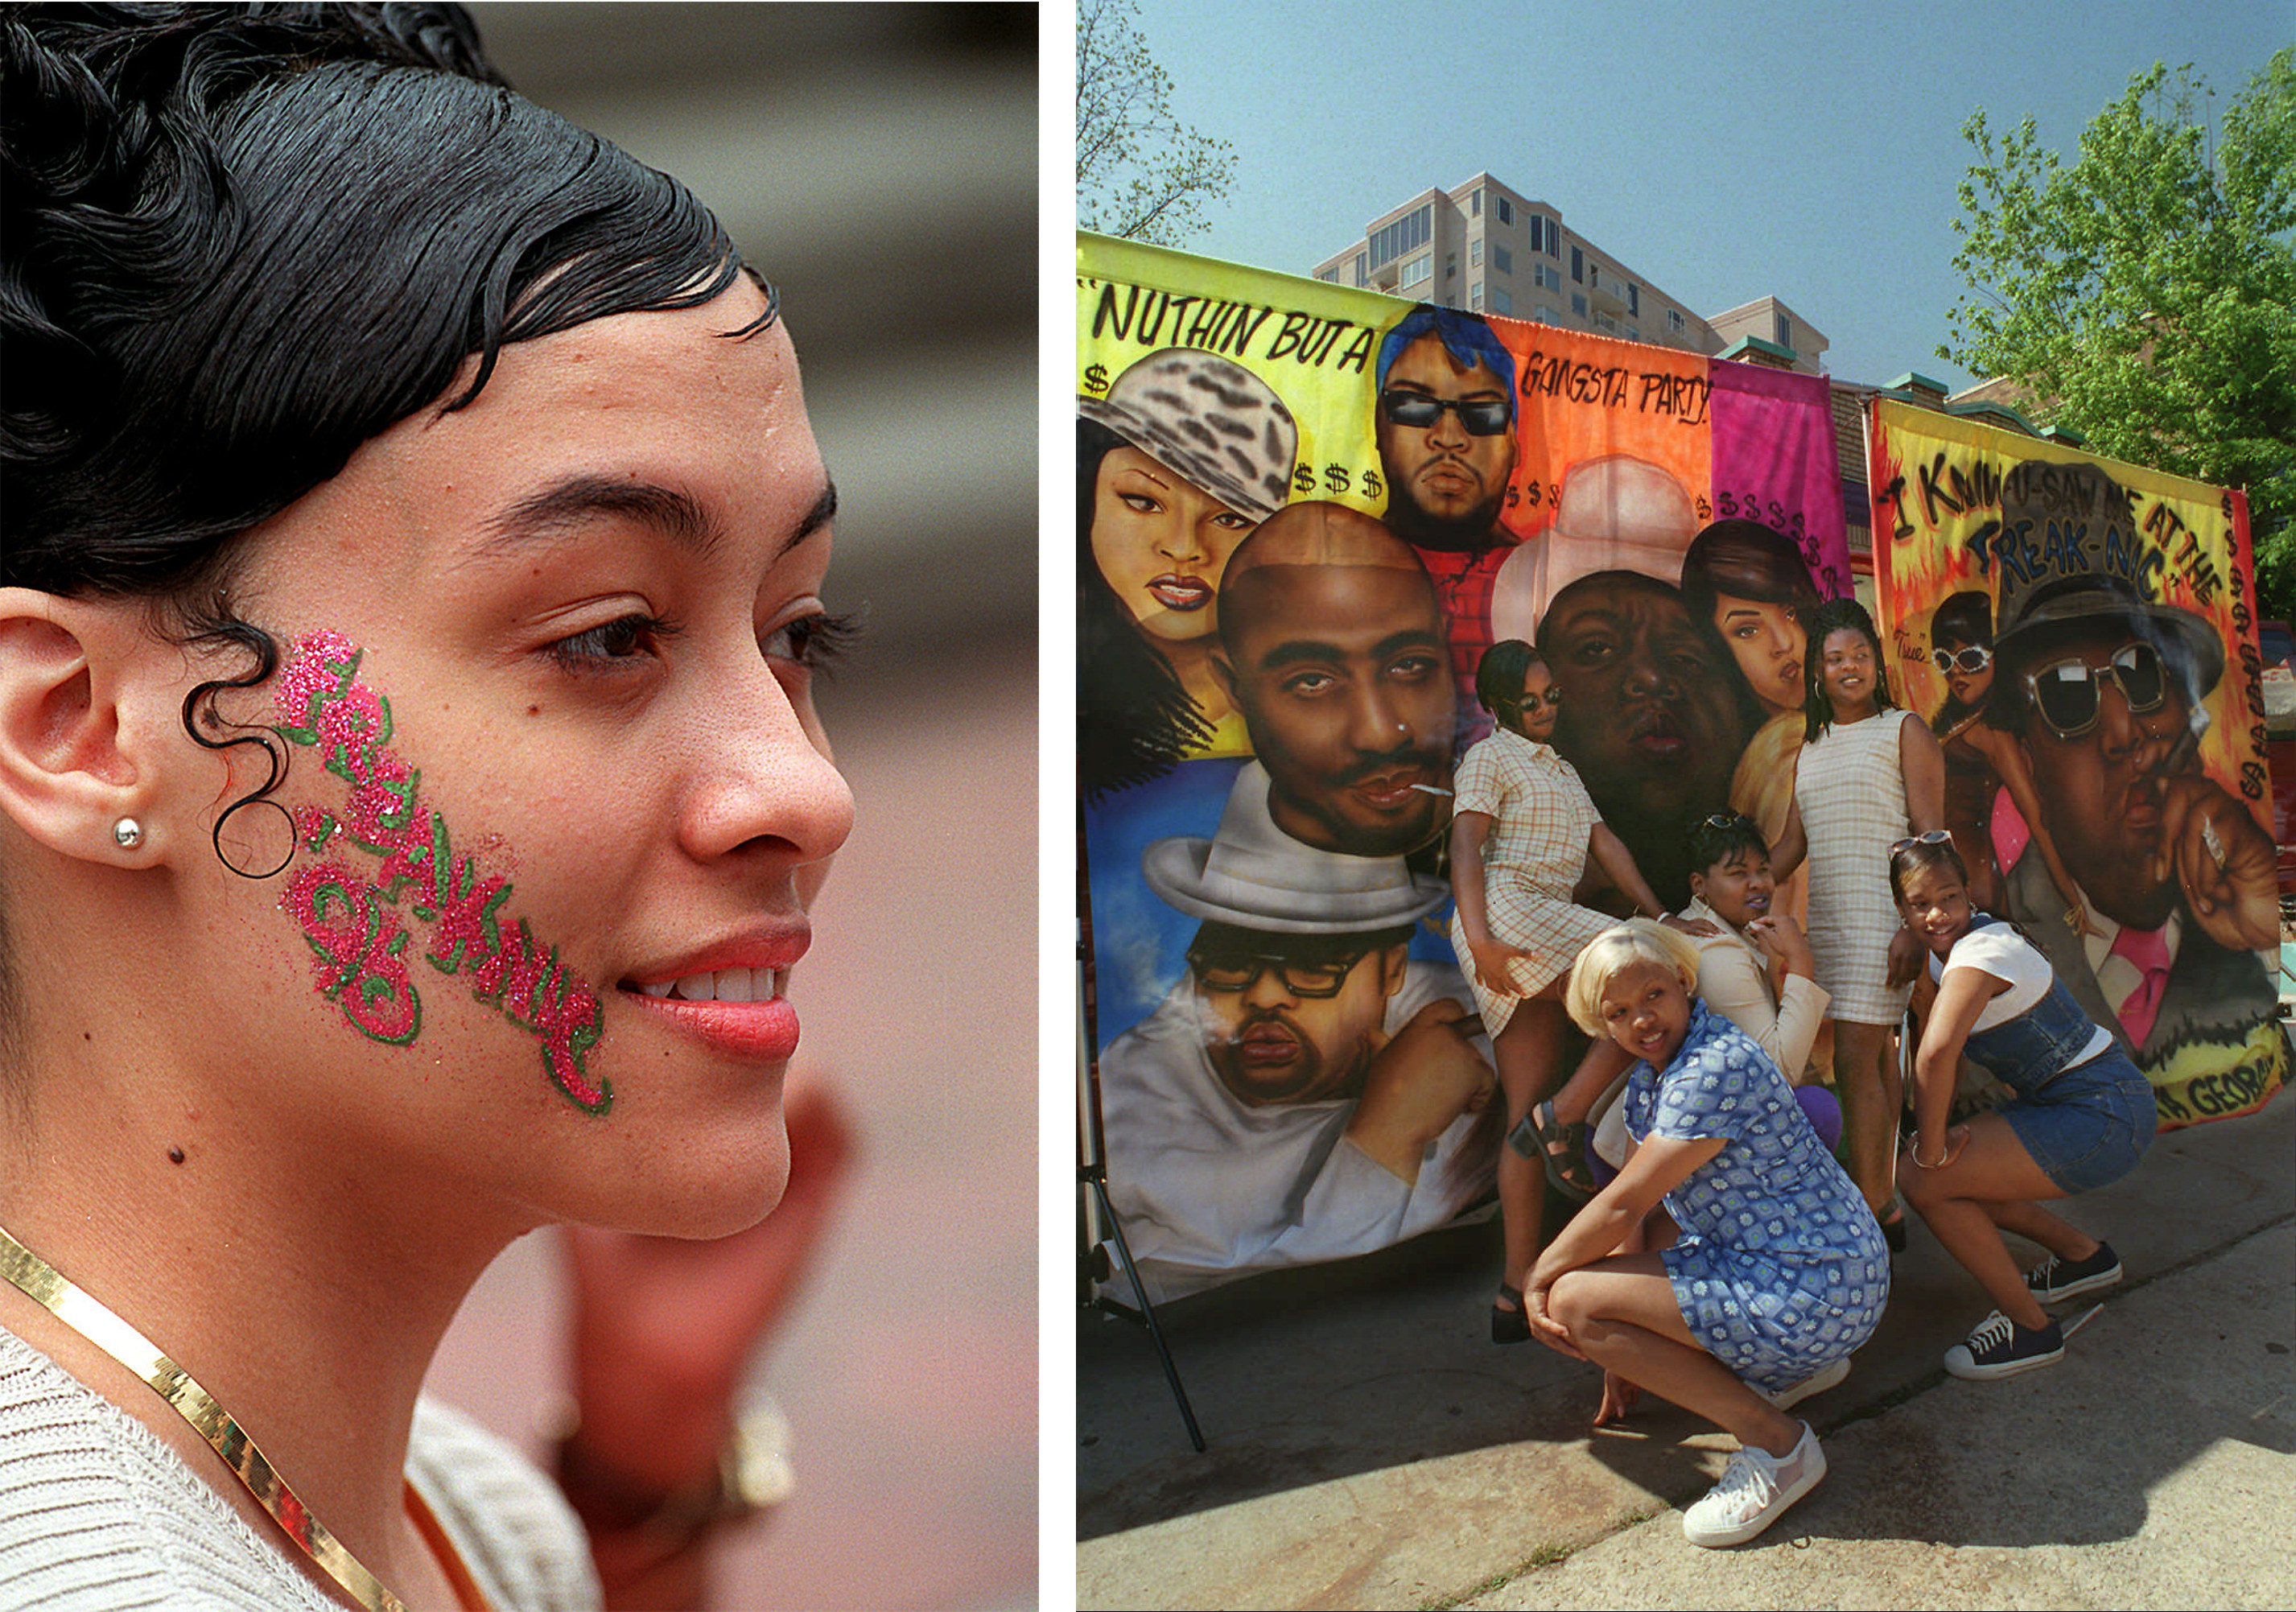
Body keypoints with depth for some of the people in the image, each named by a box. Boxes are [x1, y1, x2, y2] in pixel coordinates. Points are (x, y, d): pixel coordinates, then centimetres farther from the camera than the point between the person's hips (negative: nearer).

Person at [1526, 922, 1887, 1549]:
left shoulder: (1716, 1066, -21)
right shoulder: (1650, 1075, 9)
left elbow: (1624, 1204, -20)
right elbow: (1637, 1217, 10)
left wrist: (1539, 1278, -8)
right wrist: (1625, 1355, 9)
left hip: (1814, 1294, -10)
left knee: (1574, 1300, -15)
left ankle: (1775, 1443, -8)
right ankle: (1795, 1366, 18)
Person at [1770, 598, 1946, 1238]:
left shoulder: (1903, 731, 2)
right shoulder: (1809, 744, 18)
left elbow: (1931, 834, -5)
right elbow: (1793, 840, 17)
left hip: (1882, 908, -6)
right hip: (1825, 914, 6)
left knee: (1855, 1059, -12)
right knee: (1875, 1057, 10)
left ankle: (1868, 1212, -8)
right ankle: (1882, 1204, 15)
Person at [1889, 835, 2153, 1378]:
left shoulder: (1981, 952, -23)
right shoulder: (1941, 952, 6)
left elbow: (1936, 1054, -39)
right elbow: (1949, 1058, 11)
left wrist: (1931, 1149, -29)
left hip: (2104, 1119, -9)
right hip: (2063, 1102, 9)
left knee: (1923, 1178, -15)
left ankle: (2028, 1326, 1)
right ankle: (2082, 1255, 32)